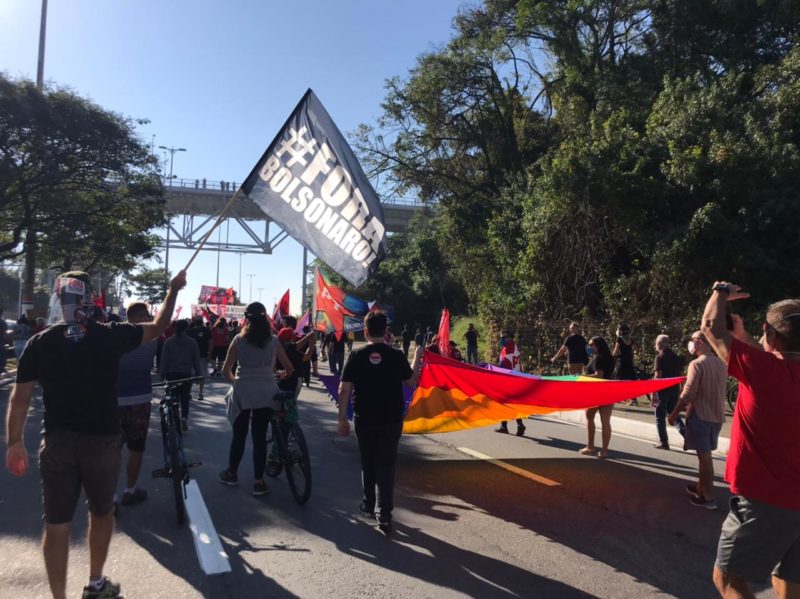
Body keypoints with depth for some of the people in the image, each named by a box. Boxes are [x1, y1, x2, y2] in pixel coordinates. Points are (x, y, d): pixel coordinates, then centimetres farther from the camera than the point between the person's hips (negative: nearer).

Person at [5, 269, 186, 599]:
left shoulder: (40, 342, -3)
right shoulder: (111, 335, -8)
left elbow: (20, 399, -3)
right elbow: (158, 327, 5)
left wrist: (15, 443, 6)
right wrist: (173, 289, 16)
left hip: (56, 443, 1)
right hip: (102, 441, -1)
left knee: (56, 525, 7)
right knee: (101, 513, 19)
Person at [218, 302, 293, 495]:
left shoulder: (239, 340, -1)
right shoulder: (273, 340, 2)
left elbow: (226, 370, 1)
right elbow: (289, 368, 8)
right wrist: (281, 376, 29)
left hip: (242, 391, 0)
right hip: (266, 392, 0)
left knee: (239, 435, 15)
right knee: (260, 436, 5)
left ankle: (232, 473, 30)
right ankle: (258, 482, 9)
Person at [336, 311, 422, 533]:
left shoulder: (356, 356, -7)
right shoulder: (396, 356, -6)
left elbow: (344, 390, -8)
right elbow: (411, 382, 7)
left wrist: (342, 418, 0)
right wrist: (417, 358, 20)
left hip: (364, 420, 1)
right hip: (392, 421, 0)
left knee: (368, 463, 18)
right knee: (386, 465, 4)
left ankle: (369, 505, 32)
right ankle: (383, 514, -4)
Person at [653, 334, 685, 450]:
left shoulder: (660, 357, -11)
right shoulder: (677, 357, 9)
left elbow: (658, 376, -16)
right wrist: (681, 392, 17)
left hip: (663, 390, -6)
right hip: (675, 389, 6)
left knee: (660, 417, 6)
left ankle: (663, 442, 9)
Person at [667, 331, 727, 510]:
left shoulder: (697, 364, -17)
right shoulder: (721, 364, 6)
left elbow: (688, 394, -18)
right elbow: (723, 392, 17)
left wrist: (674, 413, -7)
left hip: (701, 415, -7)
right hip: (717, 416, 7)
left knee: (704, 455, -1)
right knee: (705, 453, 18)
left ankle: (708, 497, 5)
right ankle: (701, 487, 30)